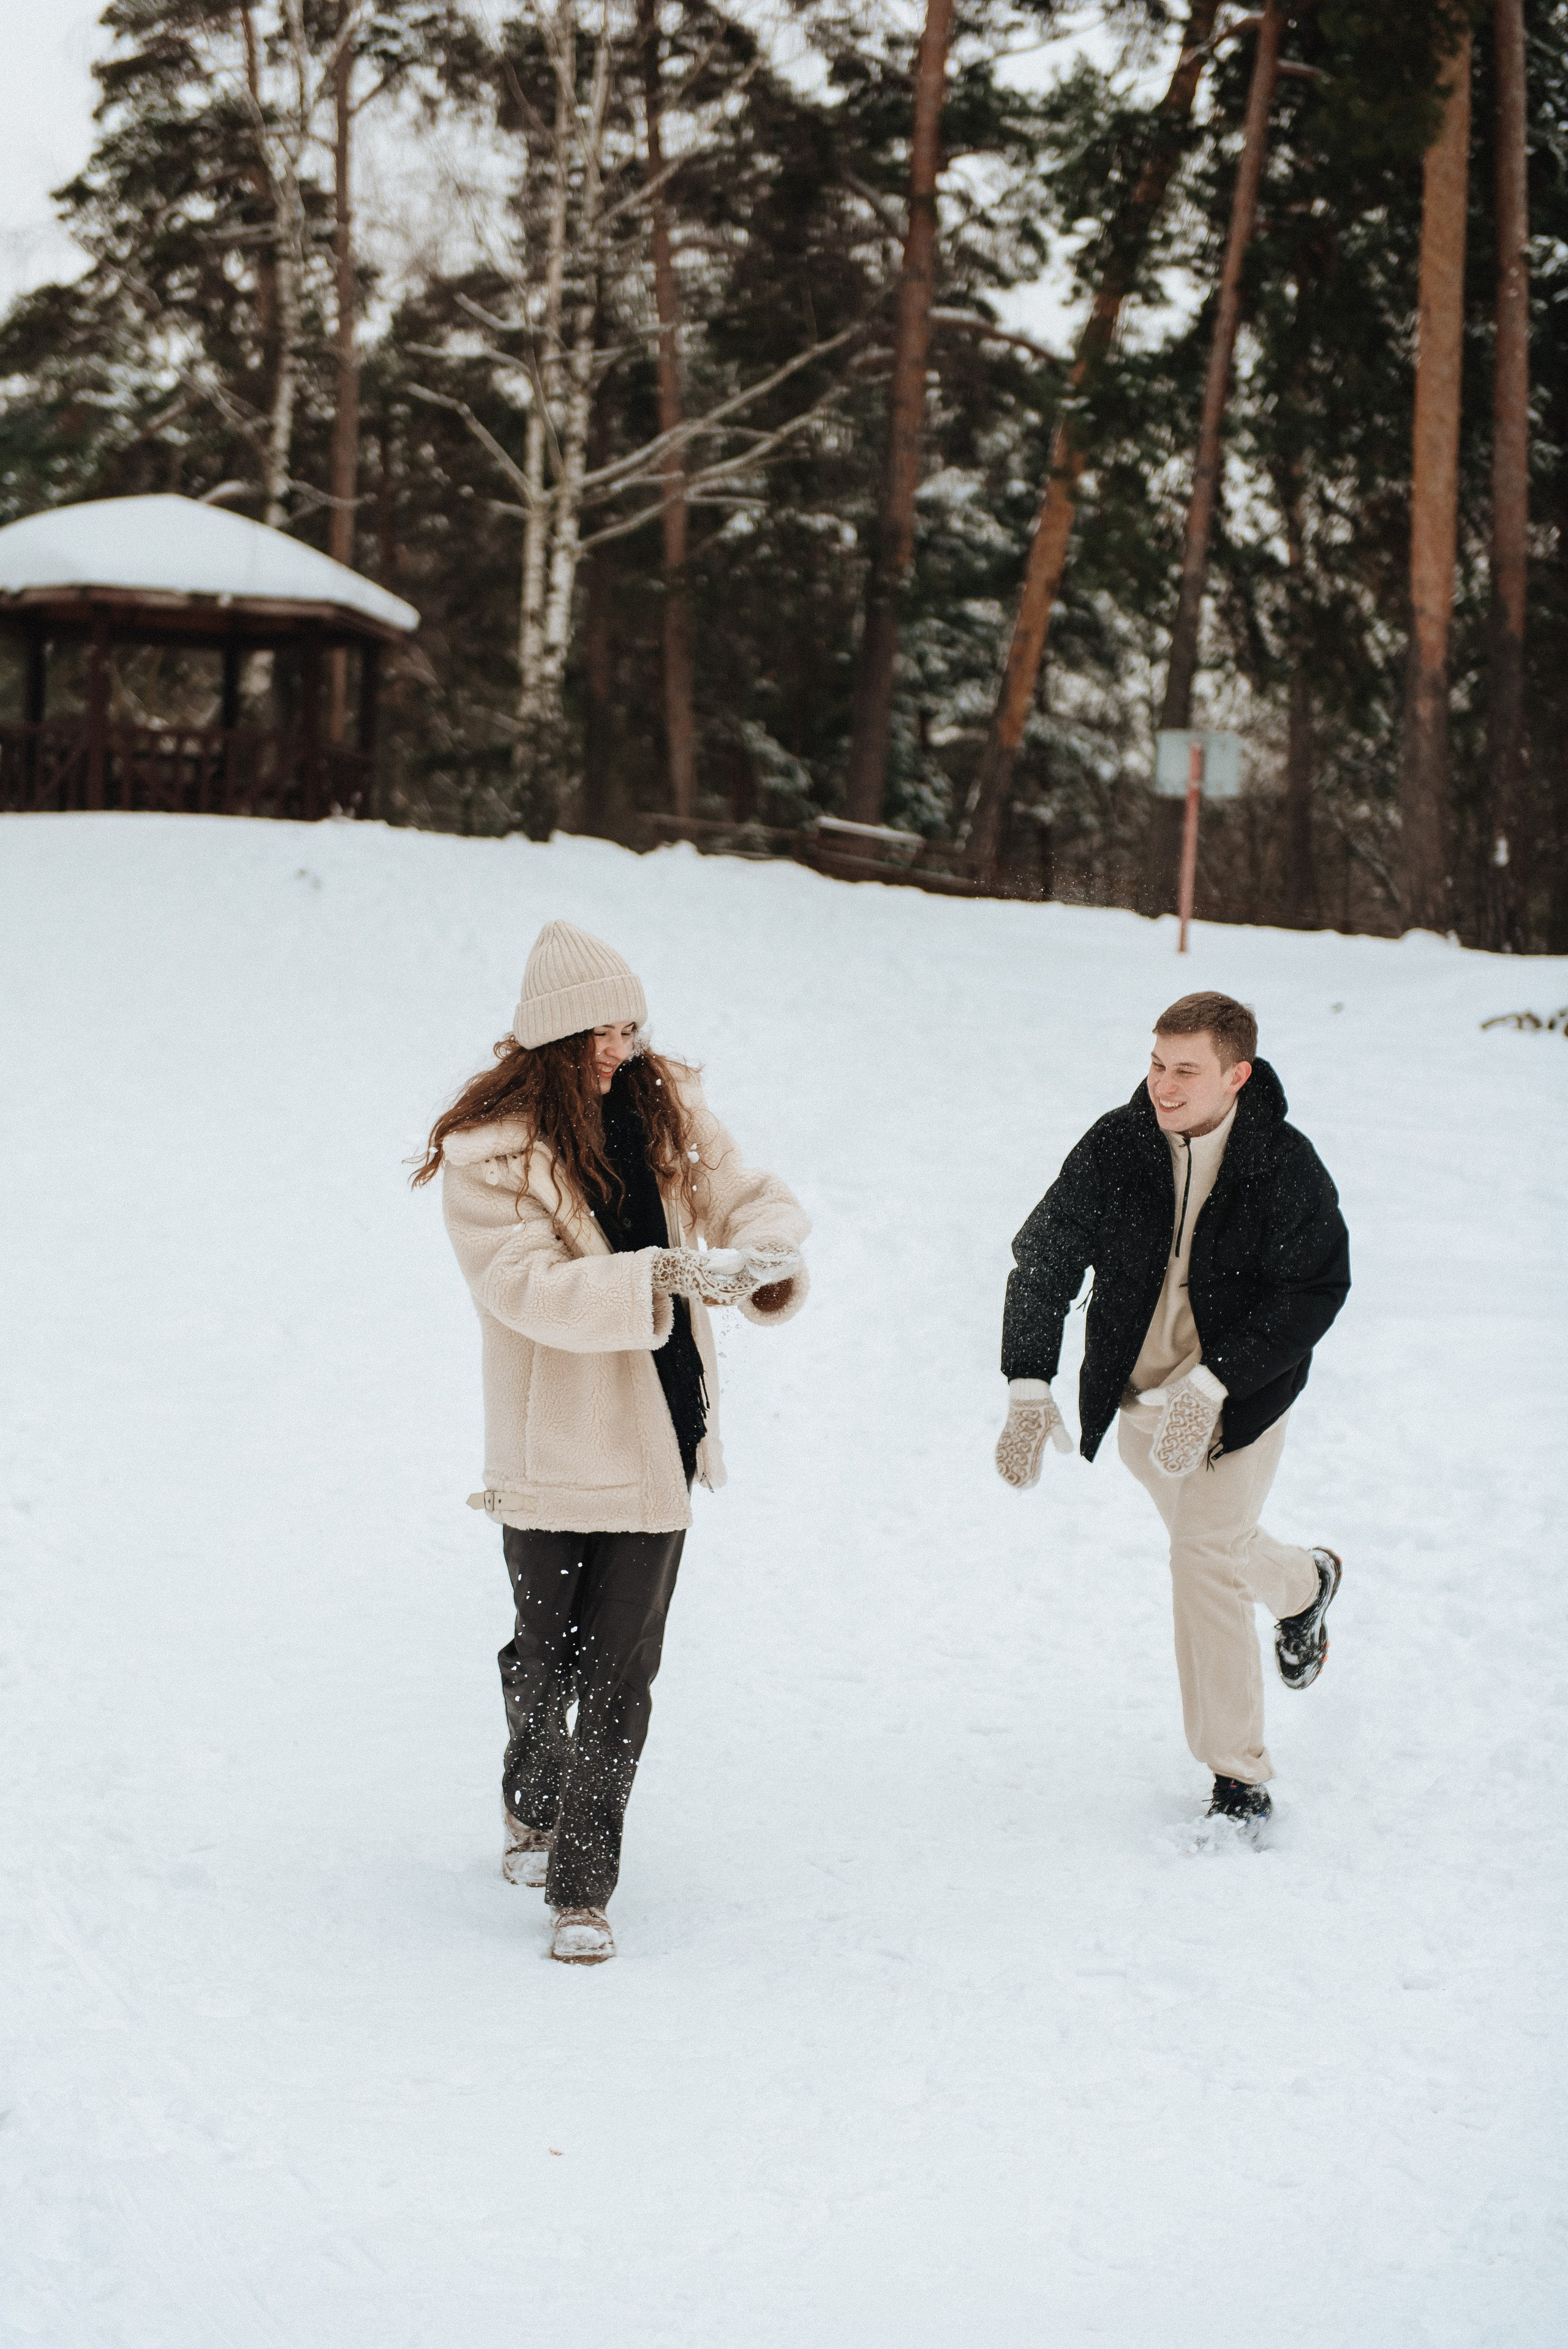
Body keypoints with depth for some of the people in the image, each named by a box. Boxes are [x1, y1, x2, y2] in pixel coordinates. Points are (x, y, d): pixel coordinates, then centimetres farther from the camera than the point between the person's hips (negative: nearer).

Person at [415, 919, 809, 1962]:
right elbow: (532, 1289, -22)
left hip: (657, 1436, 3)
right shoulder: (489, 1151, -11)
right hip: (550, 1444, -2)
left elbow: (757, 1199, 1)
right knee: (547, 1655, 14)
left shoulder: (667, 1107, 3)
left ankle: (583, 1888, 8)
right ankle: (534, 1807, 43)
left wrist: (764, 1257, -23)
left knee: (620, 1672, 0)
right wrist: (666, 1275, -33)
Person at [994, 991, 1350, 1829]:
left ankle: (1238, 1777, -1)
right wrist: (1028, 1387, -20)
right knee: (1207, 1543, 20)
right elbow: (1043, 1259, -8)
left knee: (1205, 1557, -15)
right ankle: (1304, 1582, 54)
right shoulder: (1114, 1147, -12)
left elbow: (1312, 1294, -16)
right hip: (1141, 1391, 4)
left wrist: (1212, 1384, -27)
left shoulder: (1287, 1168, -17)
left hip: (1239, 1392, -4)